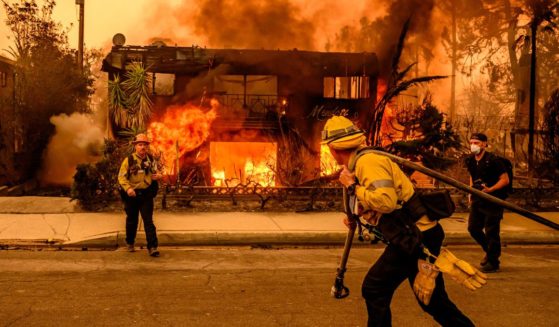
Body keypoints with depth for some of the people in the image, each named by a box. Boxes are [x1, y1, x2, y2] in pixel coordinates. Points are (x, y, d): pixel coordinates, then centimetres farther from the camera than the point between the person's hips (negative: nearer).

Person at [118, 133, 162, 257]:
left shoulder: (151, 160, 4)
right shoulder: (129, 160, -6)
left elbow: (155, 172, 18)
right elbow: (121, 177, -9)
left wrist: (158, 176, -7)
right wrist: (127, 188, -26)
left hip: (146, 194, 1)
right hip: (132, 195, -1)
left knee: (148, 220, -5)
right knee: (132, 220, 14)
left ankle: (152, 247, -6)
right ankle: (130, 243, 34)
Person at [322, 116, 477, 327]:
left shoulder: (368, 161, -17)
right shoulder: (361, 163, 14)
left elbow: (386, 201, -32)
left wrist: (353, 187, -19)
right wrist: (357, 219, 13)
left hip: (417, 238, -10)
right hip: (419, 235, 10)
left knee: (374, 289, -3)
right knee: (432, 299, 19)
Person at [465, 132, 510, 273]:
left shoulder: (493, 160, -15)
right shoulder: (470, 160, 5)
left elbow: (505, 180, -14)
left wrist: (490, 189, -26)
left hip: (493, 200, -7)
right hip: (478, 200, 7)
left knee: (491, 231, -3)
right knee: (473, 227, 10)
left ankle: (493, 262, 10)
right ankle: (489, 251, 33)